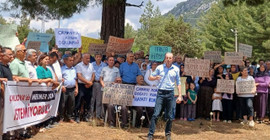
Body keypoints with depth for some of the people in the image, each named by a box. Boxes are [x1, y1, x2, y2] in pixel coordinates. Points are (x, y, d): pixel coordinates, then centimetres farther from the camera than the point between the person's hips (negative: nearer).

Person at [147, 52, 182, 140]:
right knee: (156, 114, -9)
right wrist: (155, 78, -13)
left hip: (170, 93, 1)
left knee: (170, 116, 6)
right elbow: (150, 78, 10)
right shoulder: (159, 67, 5)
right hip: (161, 93, -1)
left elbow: (178, 83, 10)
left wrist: (180, 96, 4)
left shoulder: (176, 69, 7)